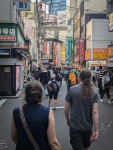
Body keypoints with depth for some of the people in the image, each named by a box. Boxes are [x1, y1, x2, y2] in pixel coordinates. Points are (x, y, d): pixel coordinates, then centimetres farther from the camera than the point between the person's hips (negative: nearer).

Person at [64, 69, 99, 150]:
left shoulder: (72, 89, -12)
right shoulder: (94, 92, -8)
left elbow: (66, 110, -8)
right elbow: (95, 112, -15)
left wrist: (68, 120, 11)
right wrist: (96, 130, -12)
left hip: (75, 126, -2)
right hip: (88, 126, 3)